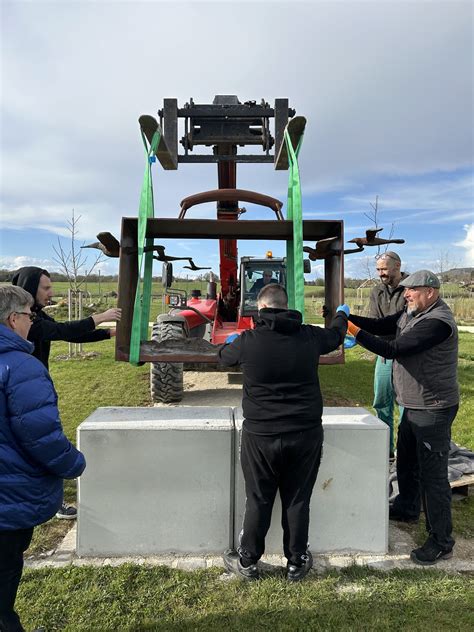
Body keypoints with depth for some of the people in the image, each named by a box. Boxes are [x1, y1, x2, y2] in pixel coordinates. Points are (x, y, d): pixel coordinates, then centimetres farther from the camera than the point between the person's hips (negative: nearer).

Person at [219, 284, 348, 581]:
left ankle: (248, 562, 31)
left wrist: (231, 342, 36)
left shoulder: (248, 341, -9)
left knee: (259, 501, 13)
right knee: (298, 501, 15)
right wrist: (342, 314, 42)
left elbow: (223, 356, 12)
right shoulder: (310, 336, -3)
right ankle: (297, 563, 31)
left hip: (261, 436, -1)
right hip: (306, 434, 2)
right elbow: (336, 334, 19)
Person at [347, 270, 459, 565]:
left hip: (434, 409, -10)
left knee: (433, 473, -1)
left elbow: (392, 349, -29)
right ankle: (407, 508, 46)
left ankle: (442, 542, 14)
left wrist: (353, 329, -26)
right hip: (414, 406, 10)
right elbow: (381, 325, 2)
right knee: (407, 462, 24)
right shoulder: (411, 313, 5)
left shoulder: (438, 322, -25)